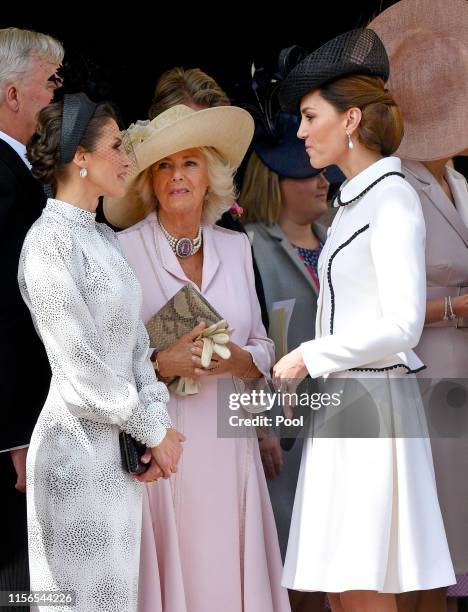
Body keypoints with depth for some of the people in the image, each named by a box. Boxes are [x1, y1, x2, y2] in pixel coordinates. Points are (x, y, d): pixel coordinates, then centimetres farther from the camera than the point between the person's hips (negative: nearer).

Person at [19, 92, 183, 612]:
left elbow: (135, 342, 12)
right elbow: (82, 370, -17)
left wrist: (159, 422, -3)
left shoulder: (104, 238, 13)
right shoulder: (50, 242, -14)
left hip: (120, 451, 9)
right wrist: (155, 432, -10)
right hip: (79, 448, -8)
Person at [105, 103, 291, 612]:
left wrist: (240, 359, -5)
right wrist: (161, 364, -19)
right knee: (168, 571, -4)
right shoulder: (123, 252, -3)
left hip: (227, 441, 4)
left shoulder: (236, 248, 11)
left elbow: (262, 348, 16)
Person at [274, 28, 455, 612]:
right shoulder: (356, 200, 16)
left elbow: (401, 325, -20)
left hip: (372, 403, -9)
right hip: (341, 403, 9)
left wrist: (310, 356, -11)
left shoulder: (393, 199, -12)